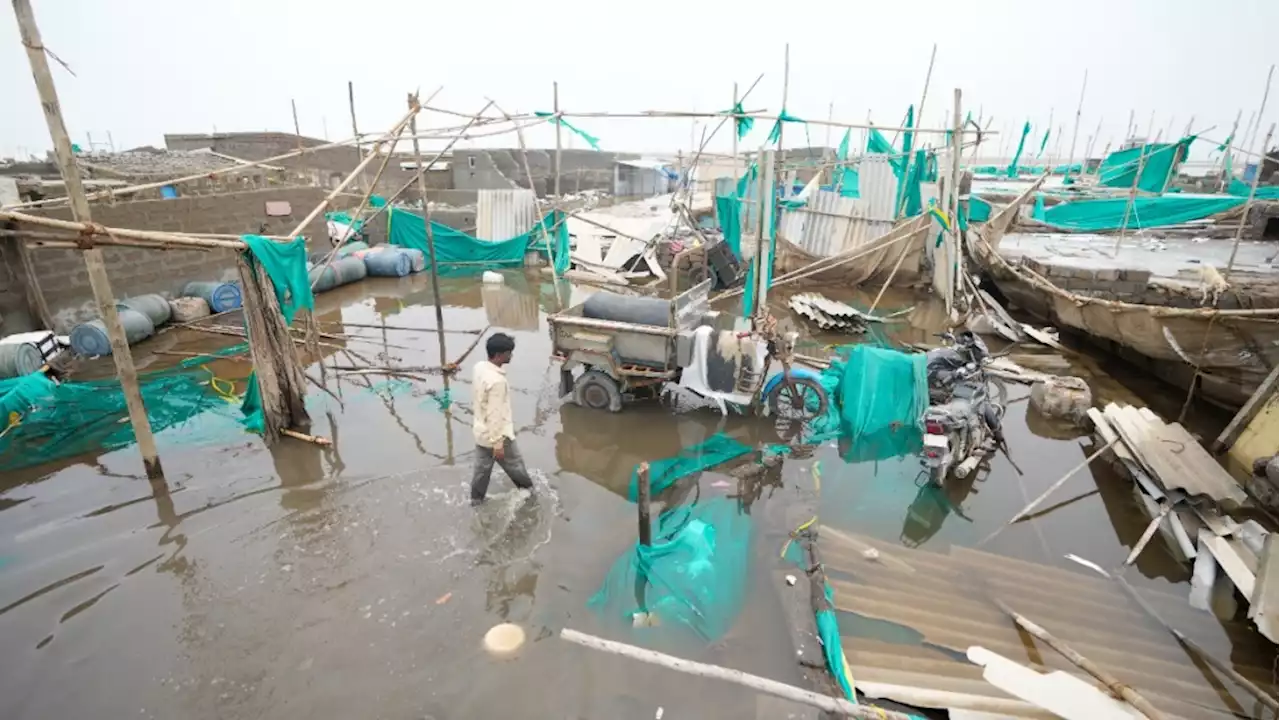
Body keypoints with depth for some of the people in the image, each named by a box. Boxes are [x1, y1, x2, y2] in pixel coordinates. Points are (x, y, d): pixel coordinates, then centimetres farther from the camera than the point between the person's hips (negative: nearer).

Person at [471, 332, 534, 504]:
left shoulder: (479, 367, -4)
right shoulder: (497, 381, -33)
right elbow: (495, 415, -29)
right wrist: (498, 444, -20)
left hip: (481, 431, 8)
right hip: (497, 434, -8)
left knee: (482, 466, 23)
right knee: (515, 464, 17)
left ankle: (476, 498, 37)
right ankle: (528, 489, 39)